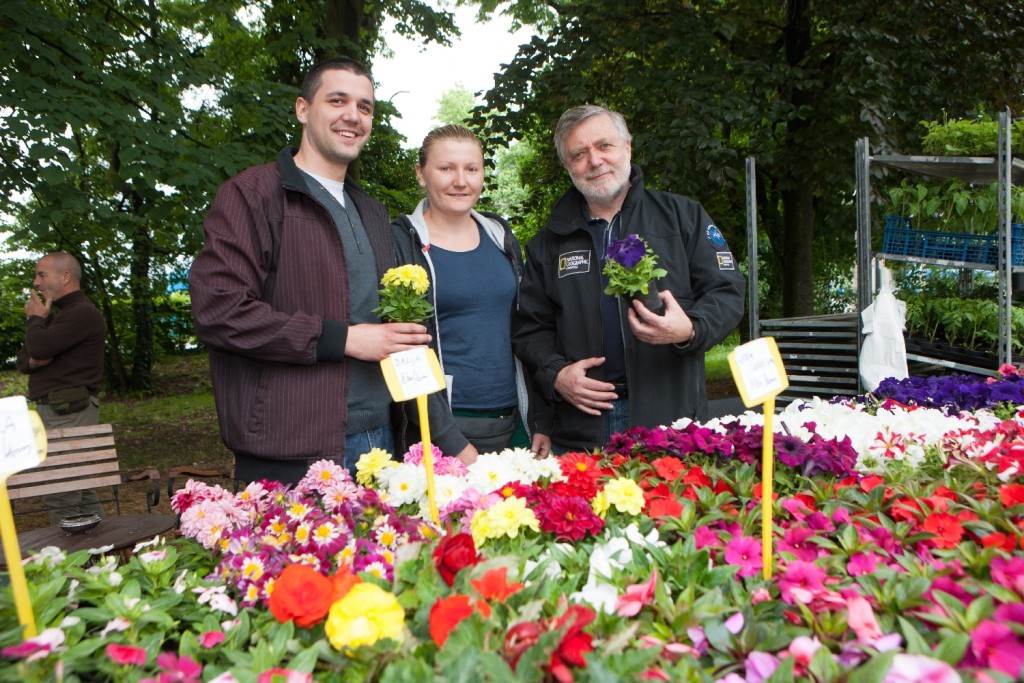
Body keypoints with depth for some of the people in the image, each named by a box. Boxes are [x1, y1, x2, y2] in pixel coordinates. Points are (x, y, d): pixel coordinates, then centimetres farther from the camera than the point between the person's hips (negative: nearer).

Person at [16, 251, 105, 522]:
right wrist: (31, 360, -5)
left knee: (60, 499, -11)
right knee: (82, 493, 12)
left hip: (69, 412, -10)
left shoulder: (82, 313, -12)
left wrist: (34, 318, -3)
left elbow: (38, 347, -23)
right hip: (56, 411, 10)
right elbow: (24, 360, 20)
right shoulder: (57, 314, 21)